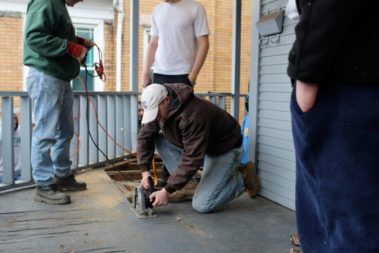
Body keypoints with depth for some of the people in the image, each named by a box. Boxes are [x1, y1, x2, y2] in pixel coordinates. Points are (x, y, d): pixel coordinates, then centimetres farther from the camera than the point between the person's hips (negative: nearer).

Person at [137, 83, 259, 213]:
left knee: (201, 205, -16)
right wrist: (145, 171, -13)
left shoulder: (193, 115, -37)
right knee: (159, 140, -11)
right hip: (199, 145, 8)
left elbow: (191, 159, -35)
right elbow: (145, 136, -3)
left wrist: (167, 191, -32)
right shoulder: (158, 108, -12)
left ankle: (241, 178, 5)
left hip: (225, 148, -8)